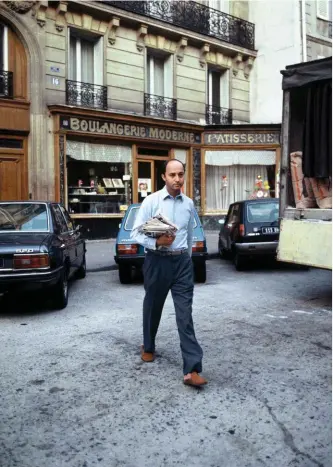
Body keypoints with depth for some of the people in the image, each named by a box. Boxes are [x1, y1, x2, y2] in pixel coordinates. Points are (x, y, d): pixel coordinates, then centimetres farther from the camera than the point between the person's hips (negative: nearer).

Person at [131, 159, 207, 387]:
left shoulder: (189, 204, 7)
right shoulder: (151, 201, -5)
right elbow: (136, 233, -7)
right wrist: (157, 242, -21)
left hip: (182, 261, 2)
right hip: (157, 261, -1)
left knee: (185, 314, -5)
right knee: (153, 308, 15)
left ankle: (192, 369, -8)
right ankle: (148, 347, 41)